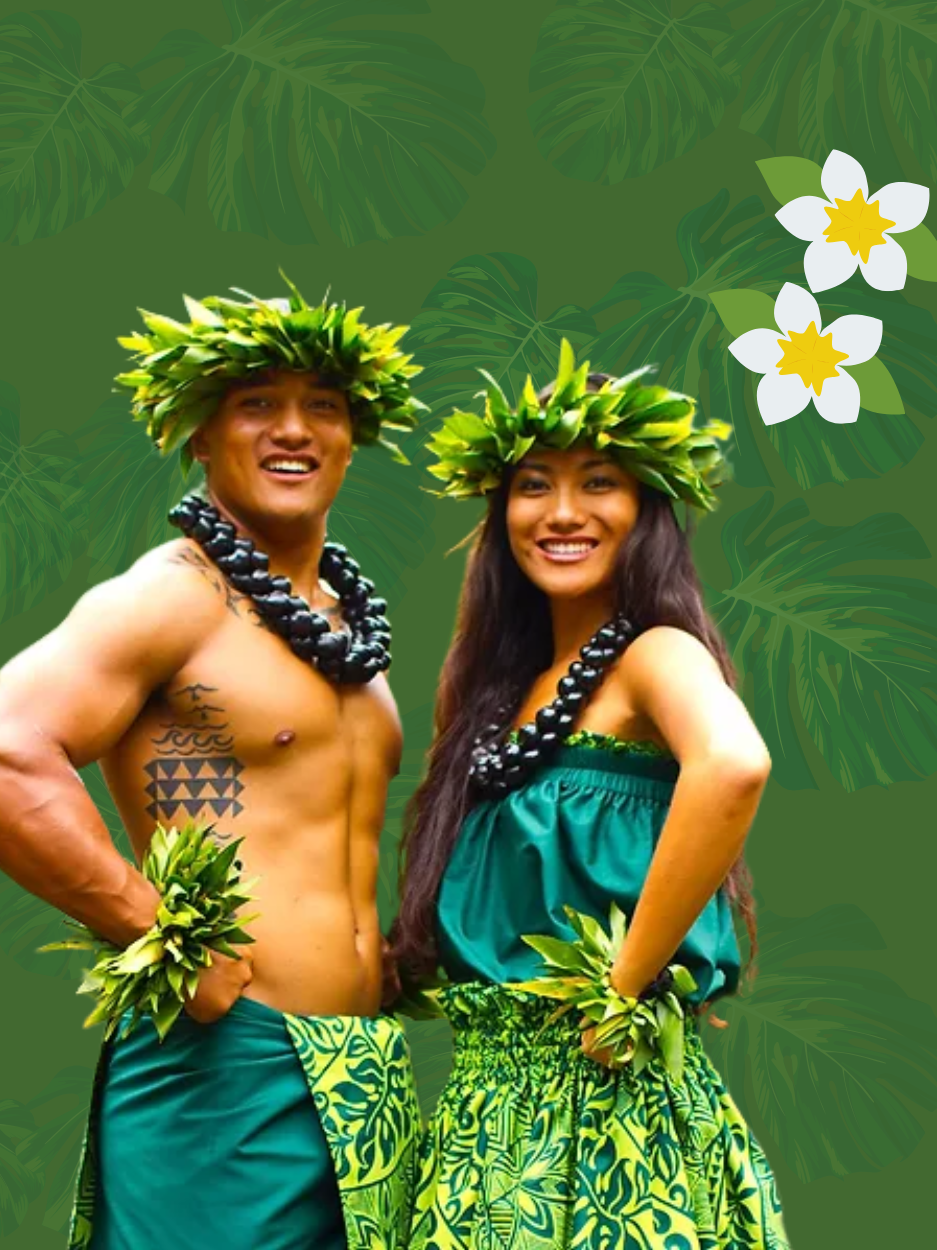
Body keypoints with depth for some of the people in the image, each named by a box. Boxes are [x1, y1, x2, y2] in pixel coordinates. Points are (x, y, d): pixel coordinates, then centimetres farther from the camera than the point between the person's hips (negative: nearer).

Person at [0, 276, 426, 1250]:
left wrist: (395, 959, 13)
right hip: (226, 1069, -8)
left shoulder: (350, 622, 16)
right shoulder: (172, 596, -9)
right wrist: (158, 935, -19)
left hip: (369, 1084, 8)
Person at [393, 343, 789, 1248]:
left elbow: (732, 766, -32)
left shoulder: (655, 655, -9)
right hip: (493, 1104, 7)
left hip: (605, 1100, -7)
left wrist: (626, 982, -26)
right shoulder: (508, 682, 13)